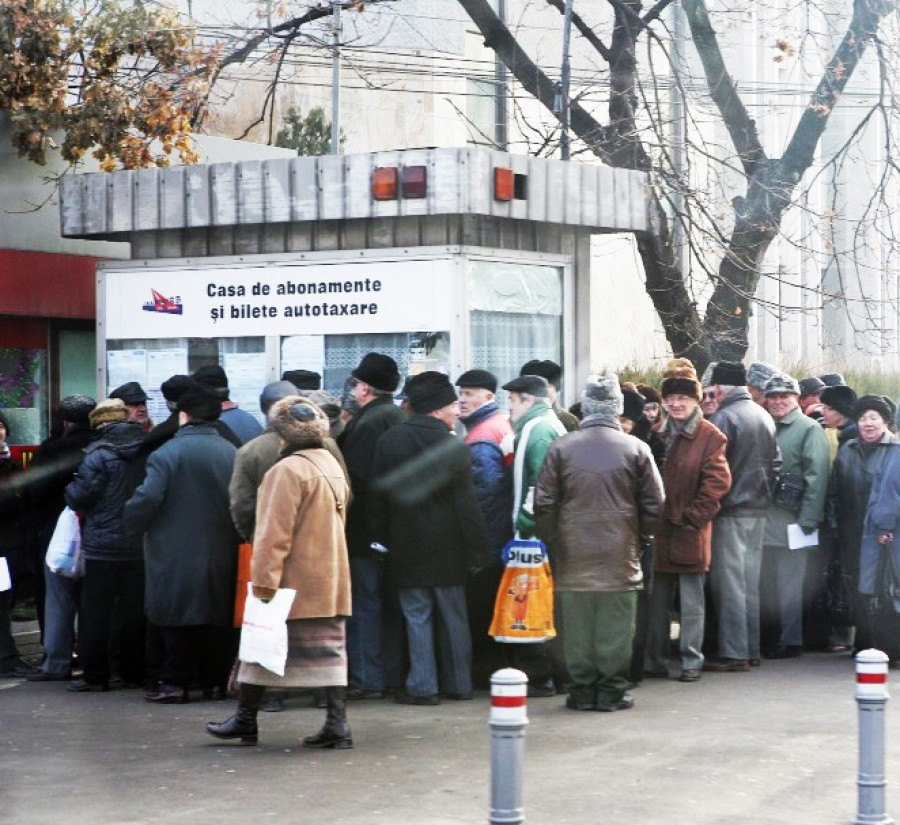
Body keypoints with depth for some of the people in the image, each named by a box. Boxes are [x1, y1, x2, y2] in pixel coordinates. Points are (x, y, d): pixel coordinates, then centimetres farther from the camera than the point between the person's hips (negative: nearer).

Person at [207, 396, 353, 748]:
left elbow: (274, 533, -20)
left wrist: (264, 583, -18)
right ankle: (337, 722, 0)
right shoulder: (332, 465, 10)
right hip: (331, 582, 7)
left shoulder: (287, 471, -17)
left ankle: (245, 720, 15)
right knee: (329, 649, 6)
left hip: (293, 582, -7)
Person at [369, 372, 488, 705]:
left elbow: (378, 495, 3)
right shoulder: (452, 446, -9)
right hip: (447, 547, -1)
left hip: (406, 546, 1)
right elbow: (466, 501, -10)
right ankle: (458, 684, 17)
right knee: (453, 616, 10)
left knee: (417, 616, 4)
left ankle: (423, 687, 2)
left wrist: (380, 536, 10)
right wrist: (476, 546, -5)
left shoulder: (389, 440, 0)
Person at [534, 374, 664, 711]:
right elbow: (654, 505, 2)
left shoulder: (561, 448, -2)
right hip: (620, 557, -1)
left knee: (578, 628, 6)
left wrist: (553, 541, 11)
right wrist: (638, 540, 15)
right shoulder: (636, 449, -2)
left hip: (573, 557, 1)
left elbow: (544, 504, 0)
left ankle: (582, 690, 10)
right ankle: (612, 690, 6)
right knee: (615, 629, 4)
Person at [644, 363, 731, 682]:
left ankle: (691, 661, 9)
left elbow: (718, 480, -9)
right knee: (658, 601, 10)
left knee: (691, 602, 2)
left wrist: (693, 515, -12)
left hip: (689, 531, -5)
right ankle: (655, 660, 18)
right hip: (659, 530, 5)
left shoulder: (709, 436, -4)